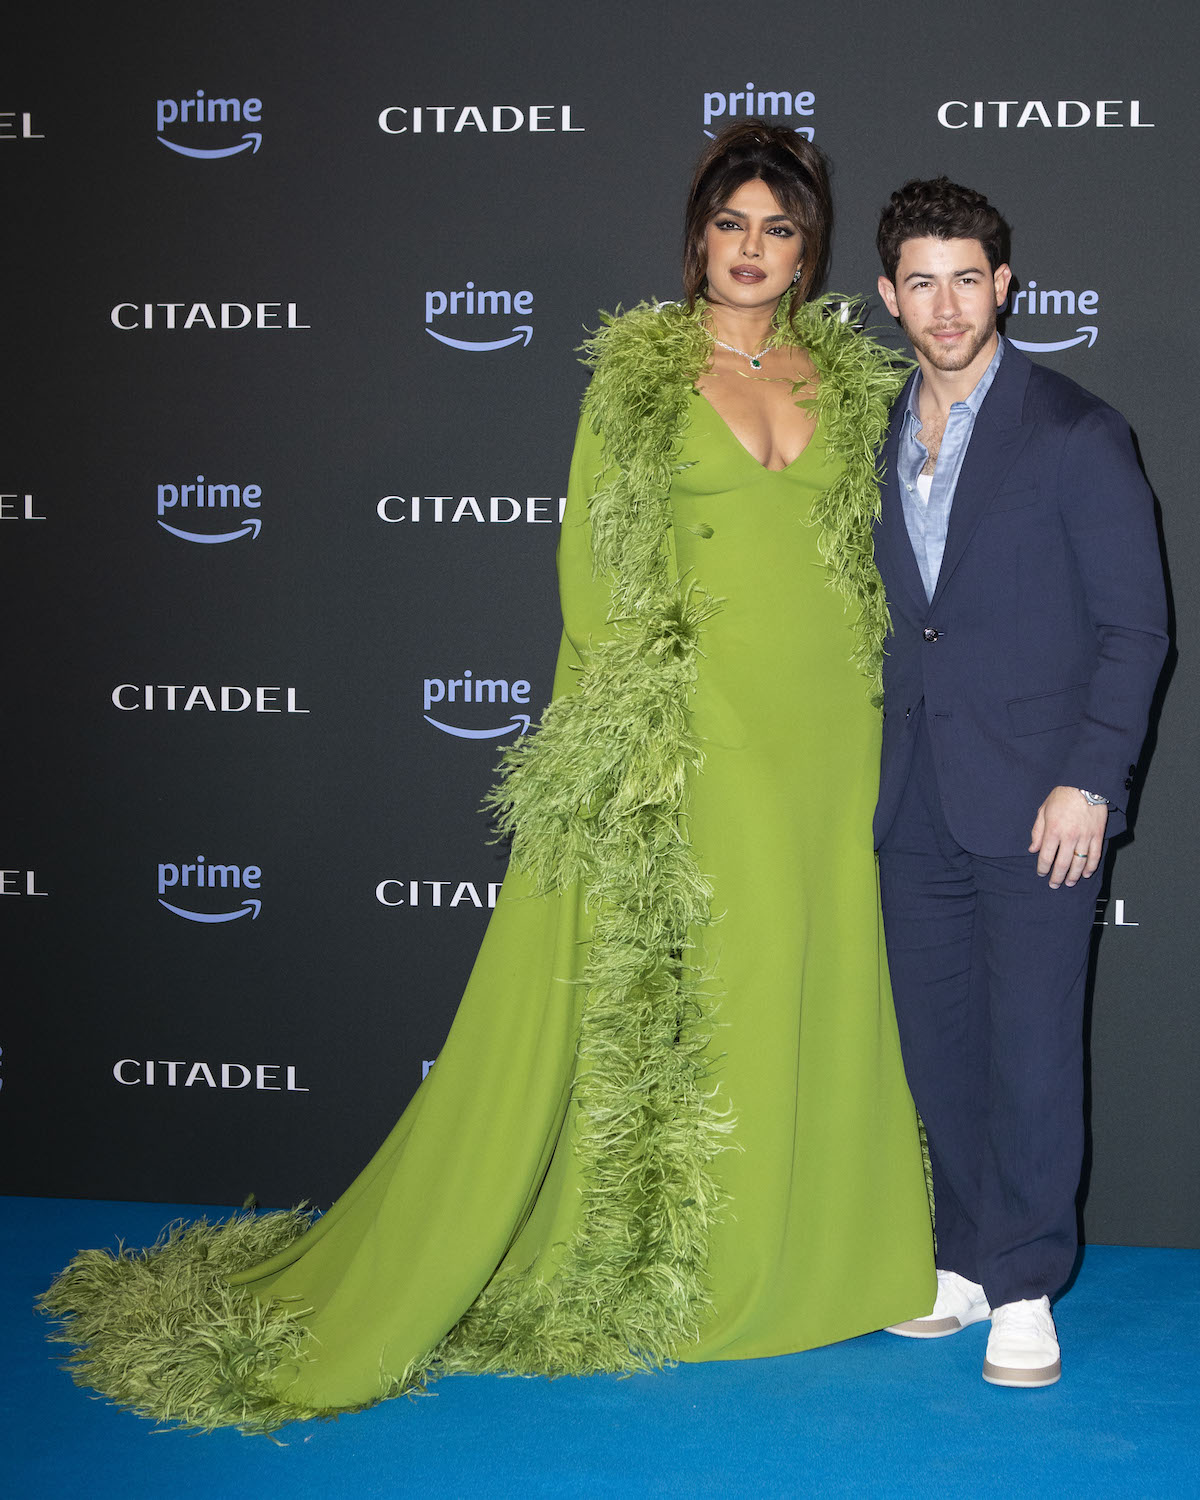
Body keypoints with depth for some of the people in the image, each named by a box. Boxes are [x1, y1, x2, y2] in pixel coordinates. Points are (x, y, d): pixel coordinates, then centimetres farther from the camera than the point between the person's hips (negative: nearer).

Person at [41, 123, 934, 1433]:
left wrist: (881, 709, 7)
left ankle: (803, 1261, 25)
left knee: (814, 991, 9)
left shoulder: (851, 376, 11)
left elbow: (873, 556, 14)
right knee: (660, 994, 0)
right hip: (686, 724, -3)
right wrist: (619, 723, -9)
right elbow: (593, 558, -1)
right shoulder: (637, 369, 1)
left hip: (828, 729, 4)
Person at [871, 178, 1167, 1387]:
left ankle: (1024, 1290, 11)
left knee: (1030, 1047, -2)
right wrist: (880, 764, 11)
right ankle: (965, 1261, 24)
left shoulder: (1076, 435, -5)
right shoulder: (880, 441, 11)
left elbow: (1134, 625, -6)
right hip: (916, 804, 5)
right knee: (936, 1043, 11)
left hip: (1035, 799, -5)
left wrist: (1088, 782, -12)